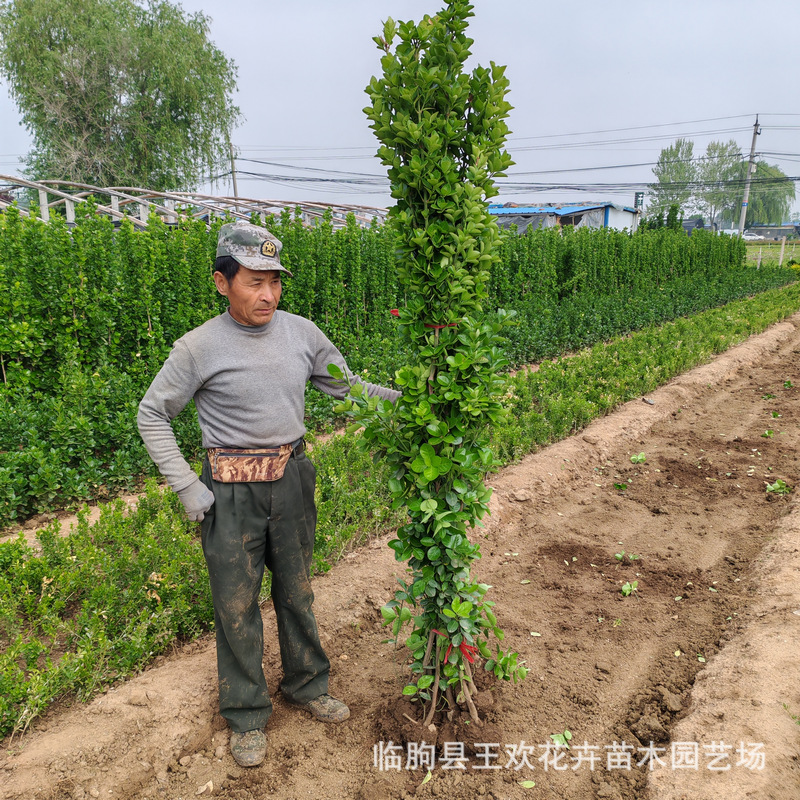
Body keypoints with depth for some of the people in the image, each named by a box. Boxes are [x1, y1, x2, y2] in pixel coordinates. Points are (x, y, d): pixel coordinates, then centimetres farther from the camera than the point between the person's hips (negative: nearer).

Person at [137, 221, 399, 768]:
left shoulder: (301, 332, -3)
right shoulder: (200, 348, -13)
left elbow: (345, 385, 9)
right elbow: (153, 415, -3)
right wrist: (188, 488, -9)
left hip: (292, 480, 3)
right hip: (231, 493, -3)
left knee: (296, 591, 19)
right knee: (237, 605, 11)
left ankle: (308, 685, 42)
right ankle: (248, 715, 33)